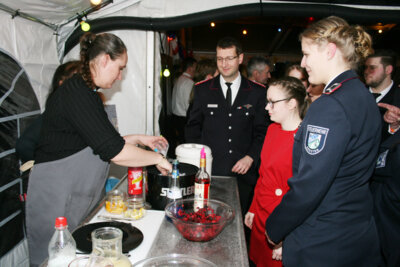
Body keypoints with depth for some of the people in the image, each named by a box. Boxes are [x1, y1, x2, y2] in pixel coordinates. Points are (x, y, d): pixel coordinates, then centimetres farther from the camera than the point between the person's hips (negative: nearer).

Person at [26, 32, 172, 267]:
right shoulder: (76, 94, -22)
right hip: (56, 201, -9)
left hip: (80, 198, 10)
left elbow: (102, 141, 16)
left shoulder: (87, 93, 11)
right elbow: (114, 152, -26)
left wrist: (138, 139, 10)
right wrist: (157, 158, -13)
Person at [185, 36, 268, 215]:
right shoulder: (202, 89, 5)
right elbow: (193, 126, 9)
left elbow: (262, 131, 6)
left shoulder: (257, 92, 3)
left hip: (242, 173, 0)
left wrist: (251, 157, -7)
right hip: (209, 171, 0)